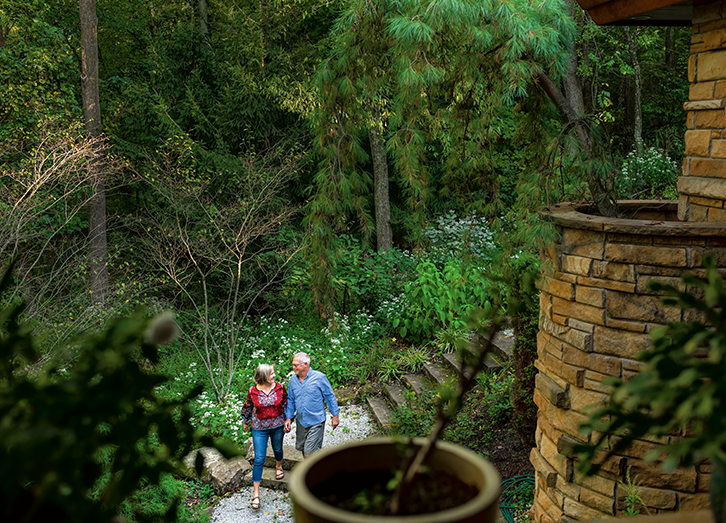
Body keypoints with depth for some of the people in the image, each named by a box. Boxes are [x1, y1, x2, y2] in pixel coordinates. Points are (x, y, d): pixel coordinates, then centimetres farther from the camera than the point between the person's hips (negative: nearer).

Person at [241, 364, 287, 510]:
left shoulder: (280, 387, -10)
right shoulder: (253, 391, -13)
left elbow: (286, 403, 3)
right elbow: (248, 406, 4)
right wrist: (246, 422, 15)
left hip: (277, 426, 2)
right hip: (259, 428, -2)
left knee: (277, 449, 23)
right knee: (259, 459, -4)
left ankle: (279, 466, 59)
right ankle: (256, 494, 2)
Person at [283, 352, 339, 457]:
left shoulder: (319, 377, -12)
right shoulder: (293, 379, 1)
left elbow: (330, 396, -5)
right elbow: (291, 400, 12)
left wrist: (335, 416, -3)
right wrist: (288, 418, 4)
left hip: (316, 422, -5)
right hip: (301, 421, 5)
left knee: (310, 452, -8)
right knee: (301, 448, 18)